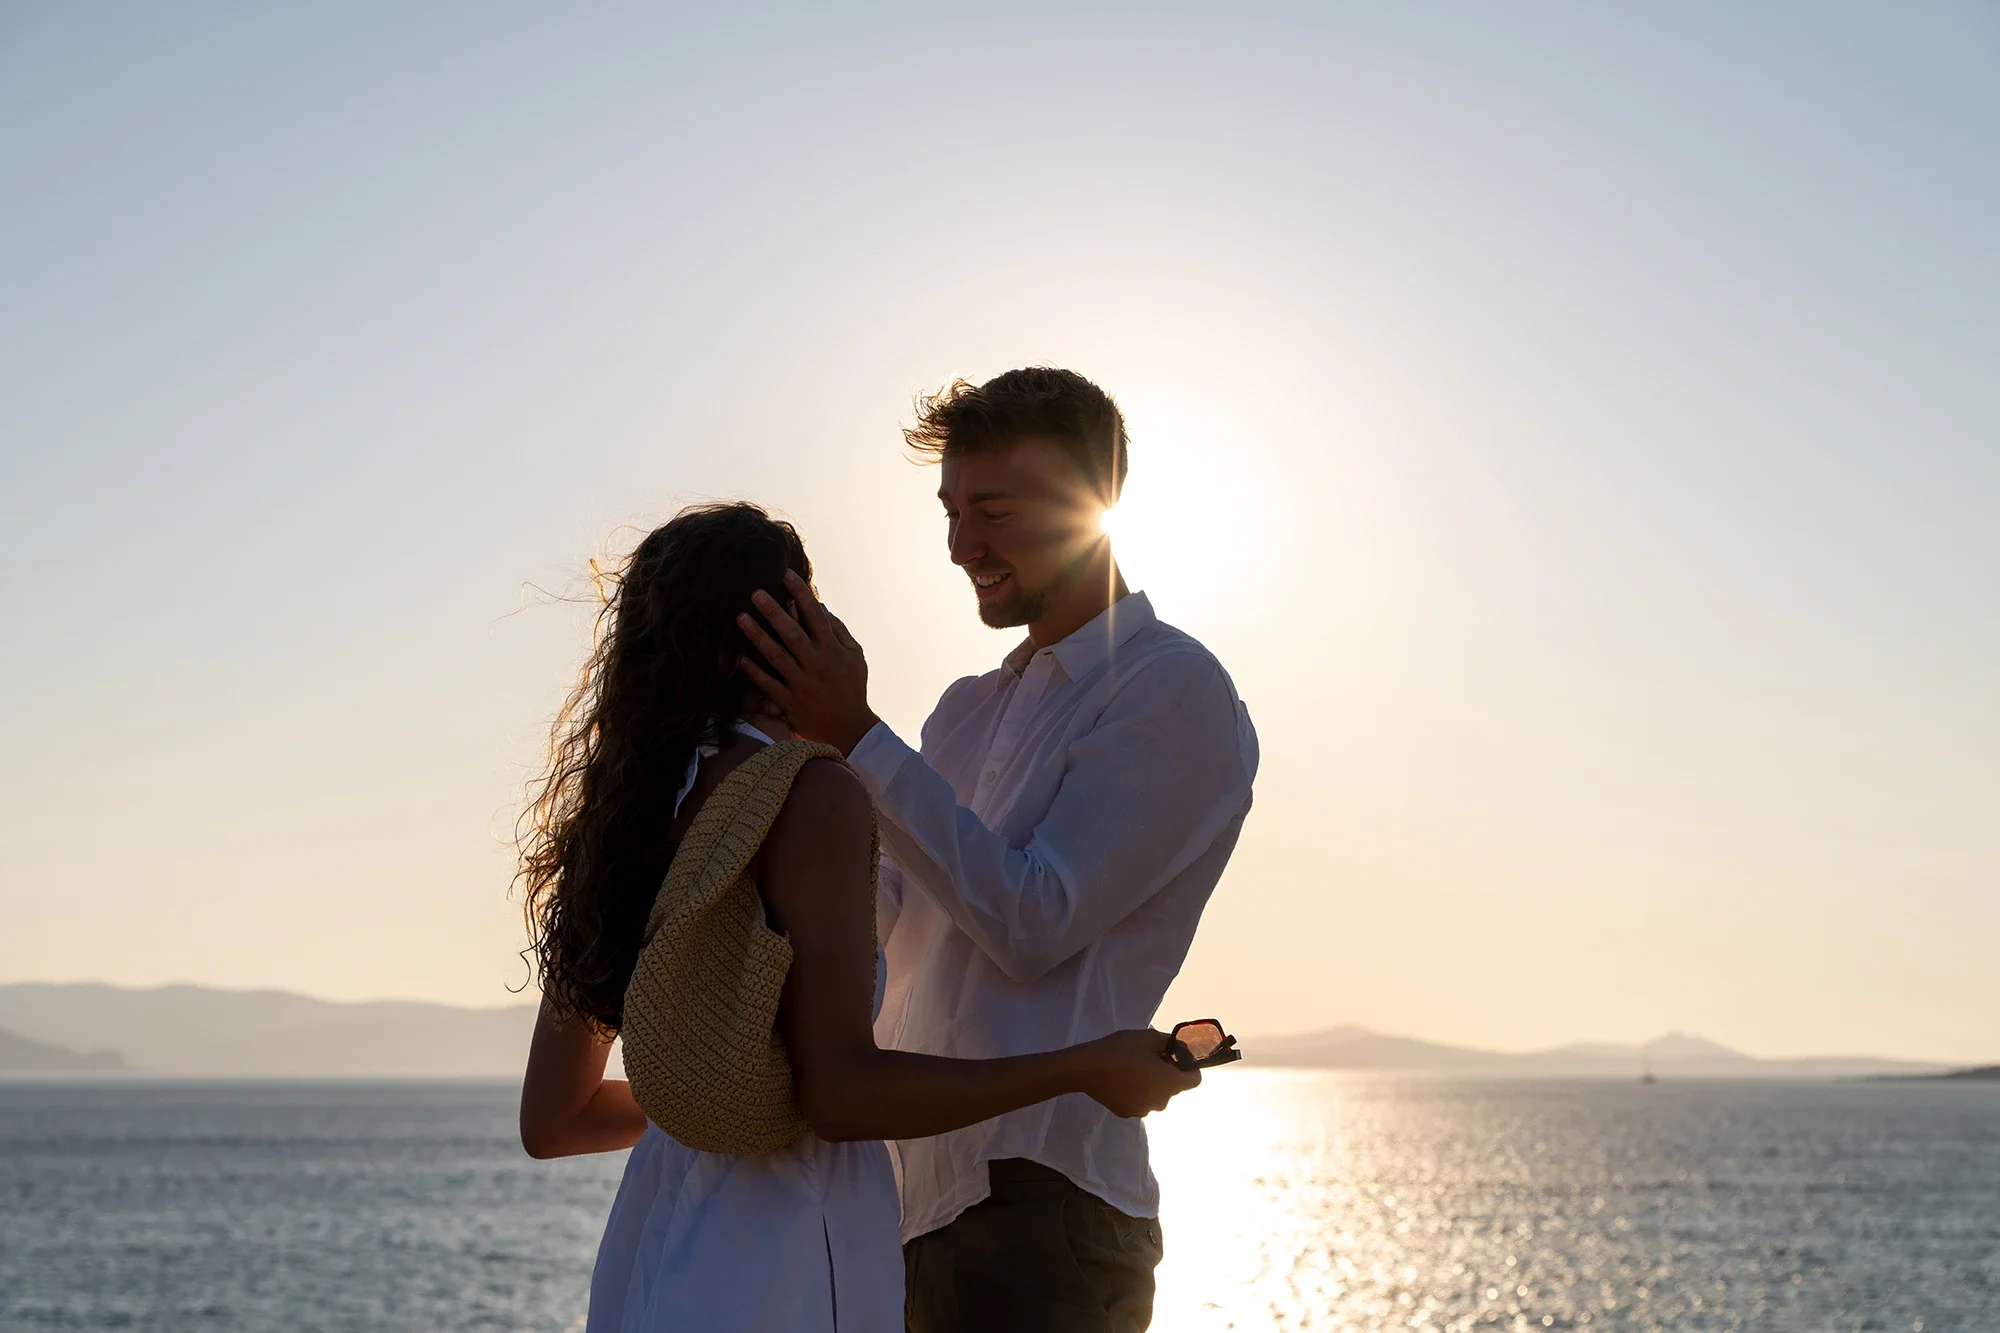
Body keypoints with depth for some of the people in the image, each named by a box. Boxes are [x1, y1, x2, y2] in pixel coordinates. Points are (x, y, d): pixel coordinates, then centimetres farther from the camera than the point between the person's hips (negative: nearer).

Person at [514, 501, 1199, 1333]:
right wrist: (1087, 1068, -11)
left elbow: (551, 1121, 13)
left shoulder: (614, 814, 10)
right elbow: (839, 1093, -20)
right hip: (781, 1263, -8)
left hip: (651, 1249, 8)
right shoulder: (812, 794, -12)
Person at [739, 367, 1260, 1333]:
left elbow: (1034, 924, -15)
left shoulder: (1173, 691, -7)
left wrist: (857, 739, -15)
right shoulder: (971, 709, 18)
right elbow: (889, 932, 15)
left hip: (1038, 1213, -8)